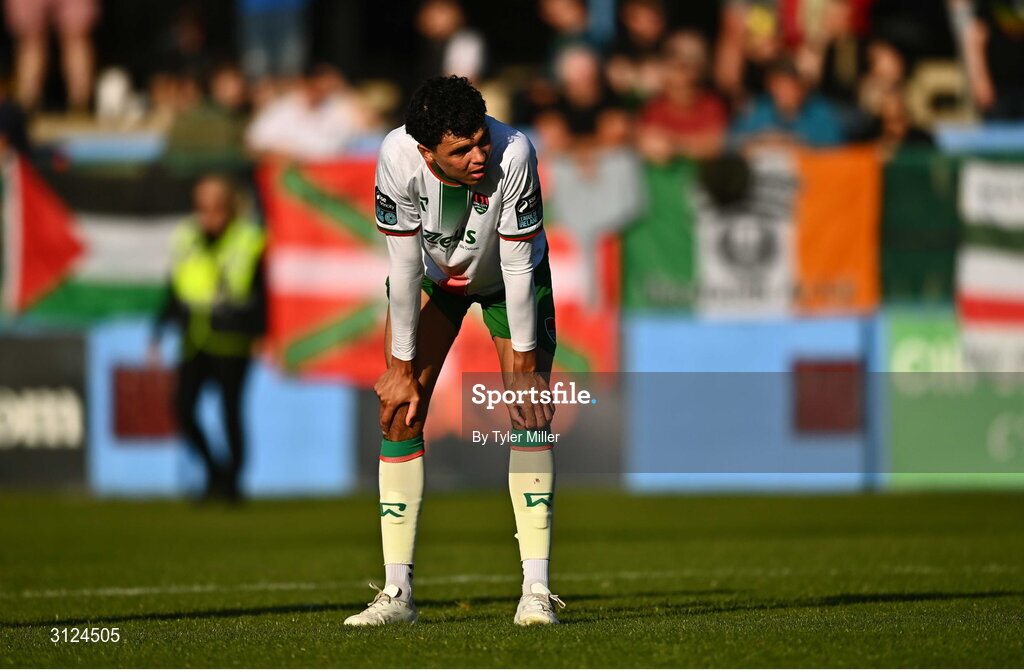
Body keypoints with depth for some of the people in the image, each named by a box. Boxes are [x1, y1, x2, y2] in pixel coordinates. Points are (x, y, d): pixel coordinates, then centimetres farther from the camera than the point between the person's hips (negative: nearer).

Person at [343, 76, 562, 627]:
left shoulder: (513, 154, -38)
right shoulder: (398, 158, -34)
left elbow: (518, 266, -29)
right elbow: (405, 266, -23)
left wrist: (524, 367, -22)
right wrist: (401, 368, -17)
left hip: (507, 278, -2)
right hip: (433, 273, 2)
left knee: (529, 411, -14)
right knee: (399, 410, -6)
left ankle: (536, 591, -14)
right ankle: (397, 592, 0)